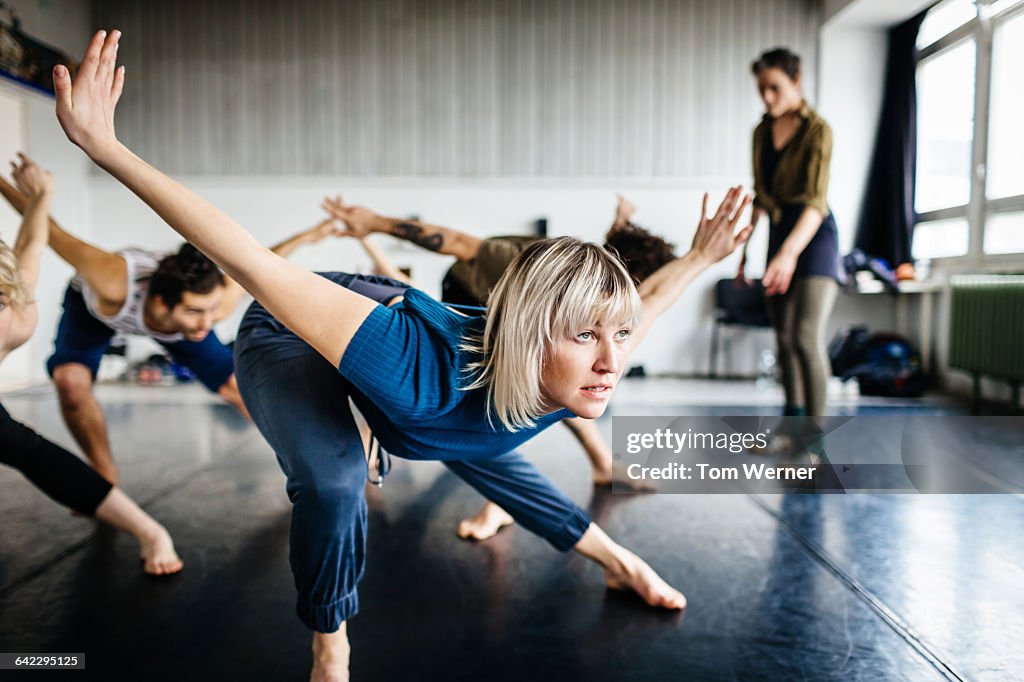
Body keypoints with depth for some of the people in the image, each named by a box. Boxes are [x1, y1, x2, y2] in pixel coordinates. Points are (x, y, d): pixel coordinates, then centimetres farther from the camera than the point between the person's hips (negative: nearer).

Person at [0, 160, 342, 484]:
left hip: (173, 310, 1)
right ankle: (107, 480, -3)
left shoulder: (218, 298, -41)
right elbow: (51, 232, -32)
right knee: (70, 379, -26)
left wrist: (307, 236, -7)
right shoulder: (113, 282, -48)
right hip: (94, 301, -1)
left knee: (235, 386, -8)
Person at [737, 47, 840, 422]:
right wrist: (745, 250, 15)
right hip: (779, 233, 7)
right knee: (784, 337, 9)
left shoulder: (817, 130, -13)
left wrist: (789, 252, -40)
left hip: (814, 235, -7)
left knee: (807, 338, -16)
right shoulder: (762, 132, 8)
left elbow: (816, 200, -25)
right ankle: (792, 422, 21)